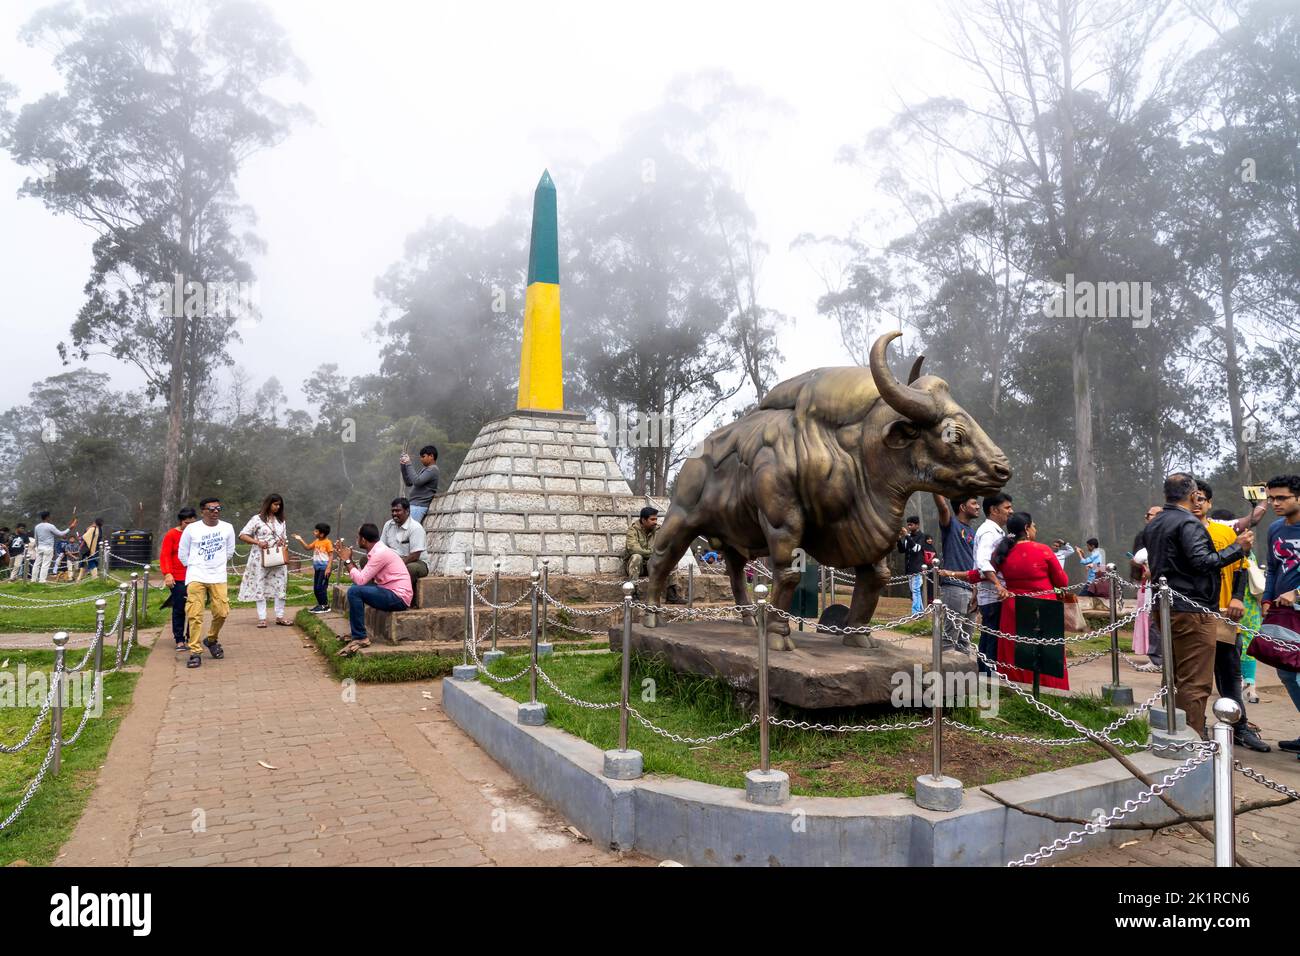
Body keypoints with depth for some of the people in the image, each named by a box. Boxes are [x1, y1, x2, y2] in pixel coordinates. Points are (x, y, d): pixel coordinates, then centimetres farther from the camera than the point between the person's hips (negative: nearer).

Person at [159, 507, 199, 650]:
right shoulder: (171, 535, 0)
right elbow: (165, 556, -4)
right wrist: (167, 573, -15)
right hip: (178, 579, -3)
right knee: (179, 610, 2)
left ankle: (191, 639, 14)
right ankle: (179, 640, 11)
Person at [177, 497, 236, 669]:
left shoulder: (227, 528, 3)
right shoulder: (192, 529, -2)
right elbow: (182, 553, 11)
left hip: (218, 577, 2)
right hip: (196, 577, -2)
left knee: (222, 613, -1)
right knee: (194, 615, -8)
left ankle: (211, 640, 26)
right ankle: (195, 652, -1)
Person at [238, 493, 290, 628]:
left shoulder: (281, 521, 13)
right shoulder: (257, 519, -2)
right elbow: (242, 535, -5)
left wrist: (284, 542, -2)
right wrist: (258, 542, -17)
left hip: (278, 558, 4)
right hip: (261, 558, -4)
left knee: (280, 587, 2)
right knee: (260, 587, 1)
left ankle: (279, 617, 9)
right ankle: (262, 618, 5)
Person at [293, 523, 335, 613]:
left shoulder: (328, 542, -13)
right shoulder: (316, 541, 10)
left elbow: (331, 556, -15)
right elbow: (308, 547, 22)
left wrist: (328, 568, -21)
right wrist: (300, 540, 10)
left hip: (324, 568, -9)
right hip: (317, 568, 9)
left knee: (321, 587, -8)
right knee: (315, 588, 11)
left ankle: (325, 605, 1)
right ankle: (320, 604, 21)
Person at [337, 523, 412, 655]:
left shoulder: (380, 552, -17)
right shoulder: (377, 550, 14)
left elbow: (361, 580, -20)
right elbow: (362, 578, 11)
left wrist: (347, 561, -8)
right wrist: (348, 560, 9)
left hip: (399, 598, -10)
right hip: (392, 594, 10)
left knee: (354, 591, -20)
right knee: (356, 588, 17)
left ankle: (360, 638, -12)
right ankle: (356, 632, 19)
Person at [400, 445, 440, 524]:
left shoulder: (433, 469, -9)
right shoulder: (423, 469, 19)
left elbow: (417, 481, -21)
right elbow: (408, 483, 20)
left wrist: (408, 464, -13)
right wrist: (403, 466, 10)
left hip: (419, 506, -9)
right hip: (414, 505, 9)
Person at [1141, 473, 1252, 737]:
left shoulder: (1153, 524, 14)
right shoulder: (1188, 523, -14)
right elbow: (1202, 561, -22)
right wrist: (1238, 547, -15)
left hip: (1165, 608, 9)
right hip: (1191, 610, -9)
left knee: (1176, 677, 19)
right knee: (1195, 682, -6)